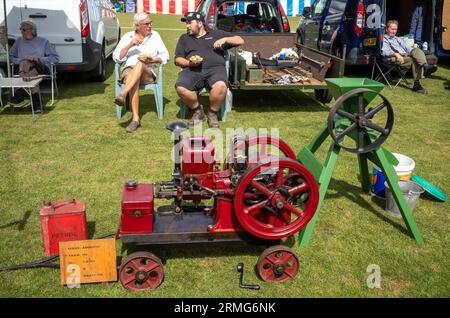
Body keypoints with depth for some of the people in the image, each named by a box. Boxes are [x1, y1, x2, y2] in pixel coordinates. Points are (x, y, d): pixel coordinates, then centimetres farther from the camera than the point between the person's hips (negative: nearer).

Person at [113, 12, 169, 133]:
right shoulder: (127, 36, 14)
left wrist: (152, 60, -12)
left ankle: (122, 95, -51)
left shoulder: (155, 35, 14)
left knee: (140, 64, -36)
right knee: (134, 81, -37)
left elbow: (165, 56, 8)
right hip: (129, 70, 0)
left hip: (148, 72, 0)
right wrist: (129, 45, -8)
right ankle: (135, 119, -44)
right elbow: (116, 57, 5)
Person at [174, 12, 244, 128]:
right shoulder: (184, 38, 27)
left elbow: (240, 41, 19)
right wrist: (189, 63, -3)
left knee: (221, 86, -38)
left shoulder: (217, 34, 21)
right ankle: (198, 111, -4)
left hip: (215, 68, -2)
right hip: (192, 70, 2)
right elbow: (178, 59, 18)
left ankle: (212, 114, -10)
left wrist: (225, 39, 1)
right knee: (180, 87, -32)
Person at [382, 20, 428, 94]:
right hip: (395, 58, -5)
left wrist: (414, 48, 1)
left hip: (407, 56, 5)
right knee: (414, 60, -32)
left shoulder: (399, 39, 38)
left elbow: (408, 48, 26)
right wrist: (396, 54, -23)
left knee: (416, 50, -29)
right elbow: (384, 52, -4)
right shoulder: (383, 39, 16)